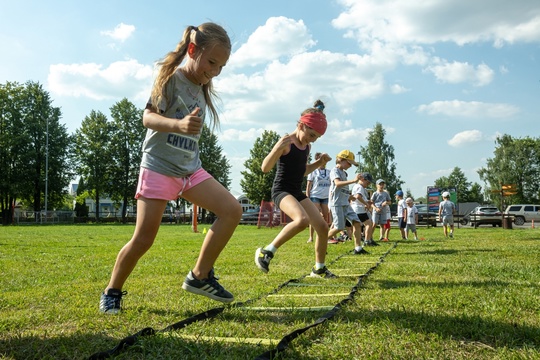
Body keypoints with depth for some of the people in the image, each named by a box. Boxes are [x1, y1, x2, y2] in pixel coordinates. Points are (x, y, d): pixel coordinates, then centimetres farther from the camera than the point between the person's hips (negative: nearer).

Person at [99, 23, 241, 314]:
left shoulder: (202, 88, 12)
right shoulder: (172, 77, -9)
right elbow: (149, 117, -21)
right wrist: (178, 124, -37)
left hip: (190, 169, 7)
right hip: (159, 166, -7)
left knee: (232, 210, -9)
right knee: (144, 239, -5)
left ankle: (200, 276, 0)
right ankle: (112, 291, 18)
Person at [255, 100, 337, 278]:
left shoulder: (306, 146, 11)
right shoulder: (286, 143, -13)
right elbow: (265, 168, -20)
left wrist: (319, 163, 10)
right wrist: (277, 148, -35)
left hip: (297, 192, 8)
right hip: (281, 190, -8)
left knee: (322, 226, 3)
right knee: (302, 220, -34)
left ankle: (319, 268, 21)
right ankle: (267, 251, -17)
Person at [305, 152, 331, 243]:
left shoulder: (329, 172, 10)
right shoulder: (313, 171, 2)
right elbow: (308, 186, 2)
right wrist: (307, 198, -6)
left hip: (326, 197, 3)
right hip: (315, 196, -3)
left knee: (325, 217, 3)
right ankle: (311, 237, -3)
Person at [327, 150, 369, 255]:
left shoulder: (344, 173, 20)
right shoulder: (335, 171, -7)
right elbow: (337, 183, -27)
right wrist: (354, 180, -34)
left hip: (345, 203, 9)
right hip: (337, 203, -9)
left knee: (357, 222, -2)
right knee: (339, 227, -10)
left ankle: (358, 248, -1)